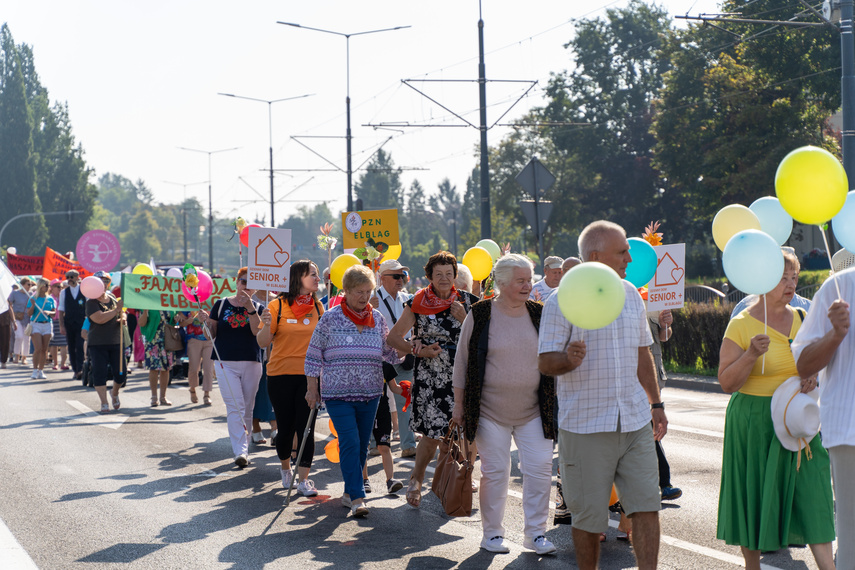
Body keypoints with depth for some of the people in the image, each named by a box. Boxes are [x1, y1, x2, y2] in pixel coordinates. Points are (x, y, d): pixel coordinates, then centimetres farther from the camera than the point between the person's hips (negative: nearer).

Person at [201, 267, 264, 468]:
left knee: (247, 408, 7)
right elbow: (212, 334, 8)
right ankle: (240, 451, -18)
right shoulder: (221, 304, 6)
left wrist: (250, 307, -20)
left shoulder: (258, 308, 7)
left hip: (251, 363, 2)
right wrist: (207, 322, -12)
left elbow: (257, 331, -10)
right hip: (225, 363, -1)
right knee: (235, 407, -12)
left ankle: (244, 448, 16)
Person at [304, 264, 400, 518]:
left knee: (362, 445, 8)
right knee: (350, 443, -13)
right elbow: (314, 354, 1)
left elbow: (389, 351, 13)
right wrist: (312, 388, 0)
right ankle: (357, 498, -13)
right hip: (338, 393, -4)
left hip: (370, 393, 4)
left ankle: (349, 492, 23)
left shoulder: (377, 318, 7)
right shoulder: (330, 318, -4)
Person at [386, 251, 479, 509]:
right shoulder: (417, 303, 1)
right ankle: (417, 478, 16)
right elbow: (394, 336, 3)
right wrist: (418, 350, -9)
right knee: (433, 432, -8)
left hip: (461, 375, 2)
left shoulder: (467, 302, 7)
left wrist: (463, 318, -9)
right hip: (429, 377, -2)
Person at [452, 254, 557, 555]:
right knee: (495, 472, 3)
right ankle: (492, 533, 16)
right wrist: (459, 406, 2)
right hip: (491, 411, -3)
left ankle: (536, 533, 9)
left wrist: (555, 403, 11)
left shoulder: (539, 315, 4)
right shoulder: (480, 315, -4)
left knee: (540, 469, -2)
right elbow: (462, 363, 2)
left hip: (533, 412, 3)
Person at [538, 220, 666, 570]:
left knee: (646, 505, -1)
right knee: (588, 515, 4)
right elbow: (545, 362, -8)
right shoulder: (561, 302, -8)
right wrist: (569, 359, -30)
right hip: (585, 426, -5)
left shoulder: (630, 295, 11)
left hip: (635, 422, 5)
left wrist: (655, 403, 19)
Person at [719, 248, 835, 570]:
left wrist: (813, 375, -4)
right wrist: (751, 354, -25)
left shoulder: (801, 318, 7)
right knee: (755, 495, 4)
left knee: (810, 493, -3)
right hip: (755, 422, -4)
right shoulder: (741, 325, -8)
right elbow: (727, 383, -10)